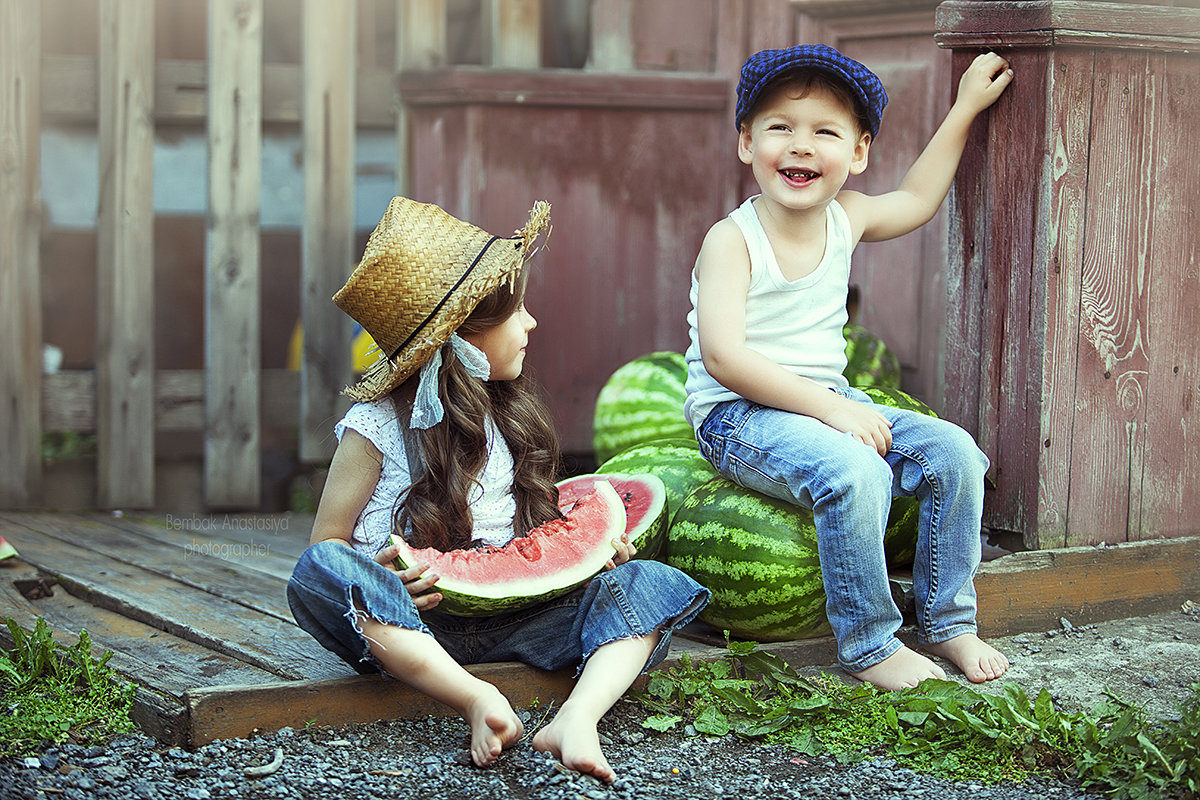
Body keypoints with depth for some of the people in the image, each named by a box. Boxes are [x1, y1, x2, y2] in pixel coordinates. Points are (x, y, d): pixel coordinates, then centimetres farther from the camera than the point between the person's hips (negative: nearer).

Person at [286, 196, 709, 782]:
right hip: (405, 624, -5)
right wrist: (383, 581, -24)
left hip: (504, 622, 5)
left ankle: (576, 717, -39)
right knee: (322, 573, -35)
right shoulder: (375, 427, -4)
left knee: (646, 584, -12)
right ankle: (479, 702, -42)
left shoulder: (507, 416, 14)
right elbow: (326, 541, -2)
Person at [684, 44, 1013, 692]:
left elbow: (916, 200, 28)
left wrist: (964, 109, 26)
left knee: (953, 452, -8)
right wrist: (829, 406, -28)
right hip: (738, 417, -7)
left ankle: (946, 623, 8)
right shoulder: (732, 240, -15)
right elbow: (723, 357, -24)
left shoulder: (845, 219, 6)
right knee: (855, 473, -33)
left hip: (826, 405, 7)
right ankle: (868, 647, -16)